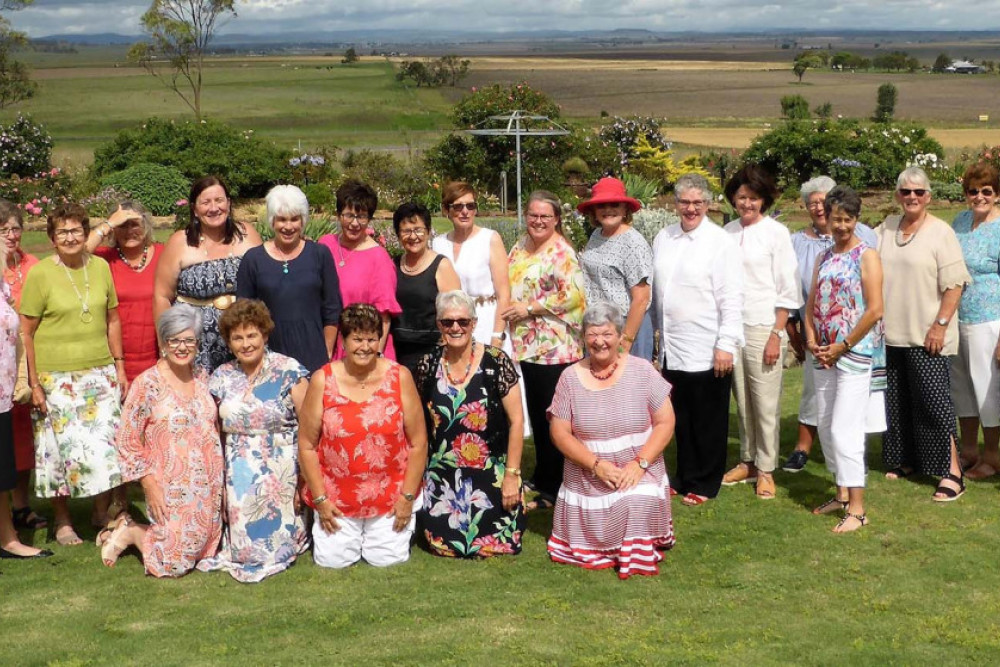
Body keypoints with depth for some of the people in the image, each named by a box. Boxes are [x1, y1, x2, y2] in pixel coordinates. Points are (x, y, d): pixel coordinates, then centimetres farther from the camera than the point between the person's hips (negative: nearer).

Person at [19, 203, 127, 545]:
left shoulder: (100, 267, 5)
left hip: (100, 373, 3)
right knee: (62, 446, 2)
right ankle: (63, 522, 19)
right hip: (57, 378, -3)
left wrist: (119, 365, 11)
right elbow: (25, 332, -6)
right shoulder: (39, 274, -7)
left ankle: (102, 511, 24)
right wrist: (33, 382, -10)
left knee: (106, 443, 4)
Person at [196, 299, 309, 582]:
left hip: (279, 472, -3)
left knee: (273, 545, -9)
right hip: (238, 477, 4)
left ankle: (295, 532, 20)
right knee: (243, 545, -7)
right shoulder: (222, 377, 6)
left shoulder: (289, 371, -7)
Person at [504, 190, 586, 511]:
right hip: (526, 347, 8)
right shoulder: (520, 248, 14)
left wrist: (529, 308, -16)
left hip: (555, 349, -8)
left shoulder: (562, 253, -10)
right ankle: (543, 478, 27)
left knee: (553, 422, -1)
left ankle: (552, 488, 10)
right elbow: (510, 287, 25)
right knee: (537, 417, 15)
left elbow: (573, 295, -19)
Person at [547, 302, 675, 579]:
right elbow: (560, 433, -2)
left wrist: (640, 463, -16)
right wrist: (596, 464, -15)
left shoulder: (641, 370, -2)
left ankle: (638, 555, -4)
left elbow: (665, 423, -3)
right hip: (587, 481, 1)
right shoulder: (571, 377, 0)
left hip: (639, 476, -1)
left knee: (639, 505, -32)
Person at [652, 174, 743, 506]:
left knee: (707, 422, 6)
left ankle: (705, 483, 18)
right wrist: (658, 334, 12)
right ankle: (684, 476, 27)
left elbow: (731, 299, -11)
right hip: (672, 348, 5)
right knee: (681, 417, 14)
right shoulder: (663, 238, 9)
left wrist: (726, 345, -15)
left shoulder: (721, 242, -8)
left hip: (708, 352, -5)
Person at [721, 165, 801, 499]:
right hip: (732, 326, 4)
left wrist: (776, 335, -10)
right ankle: (748, 461, 24)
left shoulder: (776, 232, -5)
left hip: (763, 328, -4)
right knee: (742, 402, 12)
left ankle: (766, 469, 10)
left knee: (766, 404, -1)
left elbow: (788, 290, -5)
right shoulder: (728, 231, 7)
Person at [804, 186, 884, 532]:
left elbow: (875, 310, -15)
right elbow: (812, 304, 15)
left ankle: (857, 509, -4)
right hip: (825, 355, 7)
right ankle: (842, 493, 26)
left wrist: (843, 346, -13)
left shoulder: (867, 256, -8)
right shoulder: (824, 258, 13)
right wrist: (812, 341, -1)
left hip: (854, 353, -7)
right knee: (826, 426, 12)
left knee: (844, 429, -10)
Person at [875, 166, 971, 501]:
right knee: (898, 400, 12)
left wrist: (940, 325, -16)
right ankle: (906, 461, 26)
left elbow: (954, 285, -10)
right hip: (892, 334, 6)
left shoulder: (940, 232, -6)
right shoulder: (886, 228, 11)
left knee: (934, 400, -6)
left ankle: (952, 472, -1)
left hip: (927, 337, -5)